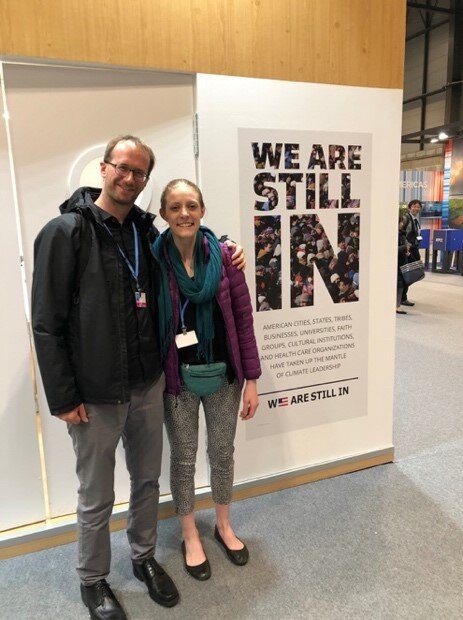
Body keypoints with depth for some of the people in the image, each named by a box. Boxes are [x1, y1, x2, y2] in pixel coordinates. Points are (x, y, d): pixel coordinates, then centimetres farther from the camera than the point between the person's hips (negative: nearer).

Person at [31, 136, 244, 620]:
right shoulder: (65, 232, -13)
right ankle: (93, 581, 39)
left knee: (147, 480, 20)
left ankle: (144, 557, 45)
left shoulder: (146, 230, 5)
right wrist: (63, 398, -13)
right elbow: (47, 324, -13)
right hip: (94, 395, -5)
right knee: (97, 498, 13)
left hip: (148, 385, 5)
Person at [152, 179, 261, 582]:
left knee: (223, 453, 17)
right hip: (178, 376, -1)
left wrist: (251, 378, -3)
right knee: (184, 459, 14)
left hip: (223, 372, 2)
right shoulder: (154, 259, -10)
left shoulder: (223, 256, -6)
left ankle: (224, 526, 42)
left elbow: (243, 318, -3)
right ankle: (190, 536, 38)